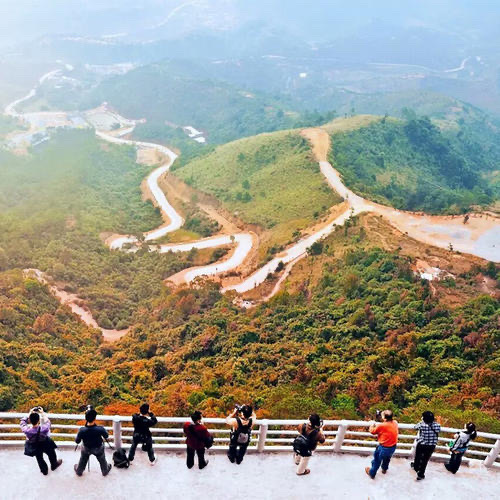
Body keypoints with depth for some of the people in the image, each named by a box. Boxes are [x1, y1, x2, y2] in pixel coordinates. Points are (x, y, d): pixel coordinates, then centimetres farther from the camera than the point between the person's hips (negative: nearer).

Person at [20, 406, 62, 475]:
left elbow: (22, 422, -15)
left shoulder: (26, 430, -37)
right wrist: (42, 413, -7)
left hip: (34, 447, 2)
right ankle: (54, 465, 58)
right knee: (51, 454, 31)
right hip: (45, 445, -2)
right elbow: (47, 422, -16)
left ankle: (44, 471, 55)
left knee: (39, 459, 31)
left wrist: (30, 413, -13)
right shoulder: (44, 429, -40)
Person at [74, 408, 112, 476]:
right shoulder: (100, 429, -37)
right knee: (102, 460, 29)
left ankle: (78, 471, 55)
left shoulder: (82, 430, -34)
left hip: (86, 449, 1)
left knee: (83, 460, 31)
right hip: (98, 449, -1)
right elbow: (106, 436, -15)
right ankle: (105, 471, 52)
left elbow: (77, 441, -16)